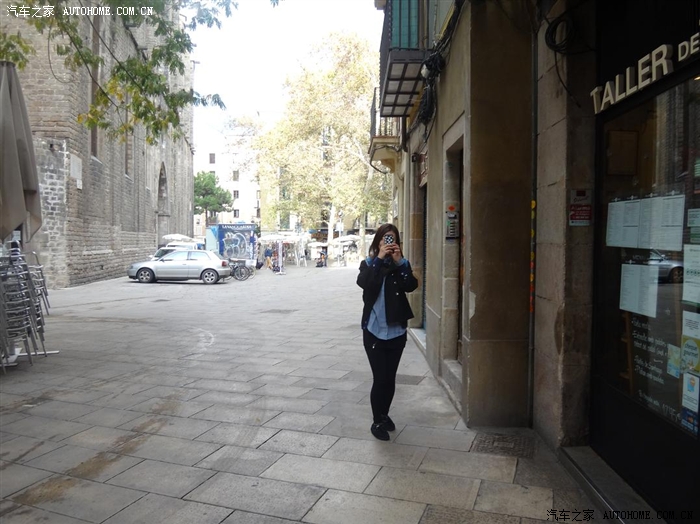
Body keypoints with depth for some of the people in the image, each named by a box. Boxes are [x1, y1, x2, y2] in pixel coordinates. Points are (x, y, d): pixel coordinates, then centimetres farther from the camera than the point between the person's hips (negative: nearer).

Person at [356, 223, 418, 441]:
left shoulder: (402, 264, 4)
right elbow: (363, 283, -21)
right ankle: (377, 421, 15)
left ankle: (384, 415, 34)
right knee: (380, 378, -3)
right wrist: (379, 259, -23)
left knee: (390, 378, 13)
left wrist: (399, 262, -18)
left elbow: (411, 286, -13)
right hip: (374, 330, -3)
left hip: (396, 330, 3)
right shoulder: (368, 264, -1)